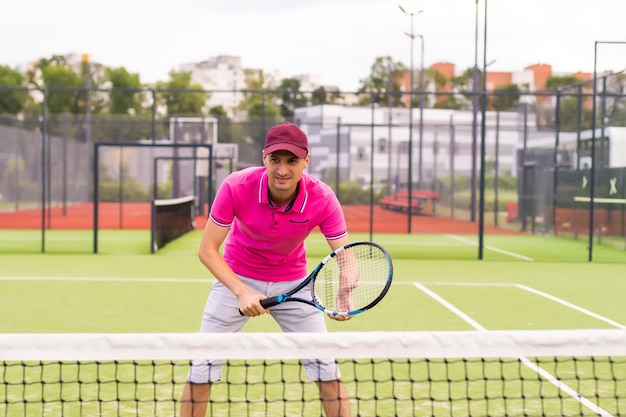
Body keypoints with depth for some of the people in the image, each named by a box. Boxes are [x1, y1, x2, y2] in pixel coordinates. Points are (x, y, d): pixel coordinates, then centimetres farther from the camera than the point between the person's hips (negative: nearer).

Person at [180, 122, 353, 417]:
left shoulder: (323, 199, -25)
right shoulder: (236, 187, -28)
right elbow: (207, 250, -22)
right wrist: (242, 292, -35)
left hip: (293, 282, 1)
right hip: (236, 279, -1)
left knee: (326, 369, -3)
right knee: (202, 367, -3)